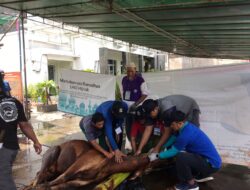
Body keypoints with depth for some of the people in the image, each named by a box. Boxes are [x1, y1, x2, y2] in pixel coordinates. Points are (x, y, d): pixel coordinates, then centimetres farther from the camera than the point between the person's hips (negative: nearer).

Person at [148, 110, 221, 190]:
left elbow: (172, 152, -13)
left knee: (180, 157, -27)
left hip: (212, 164, -10)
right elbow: (173, 138, 14)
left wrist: (157, 156, 0)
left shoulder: (186, 134, -26)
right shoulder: (186, 126, 1)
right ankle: (202, 175, 28)